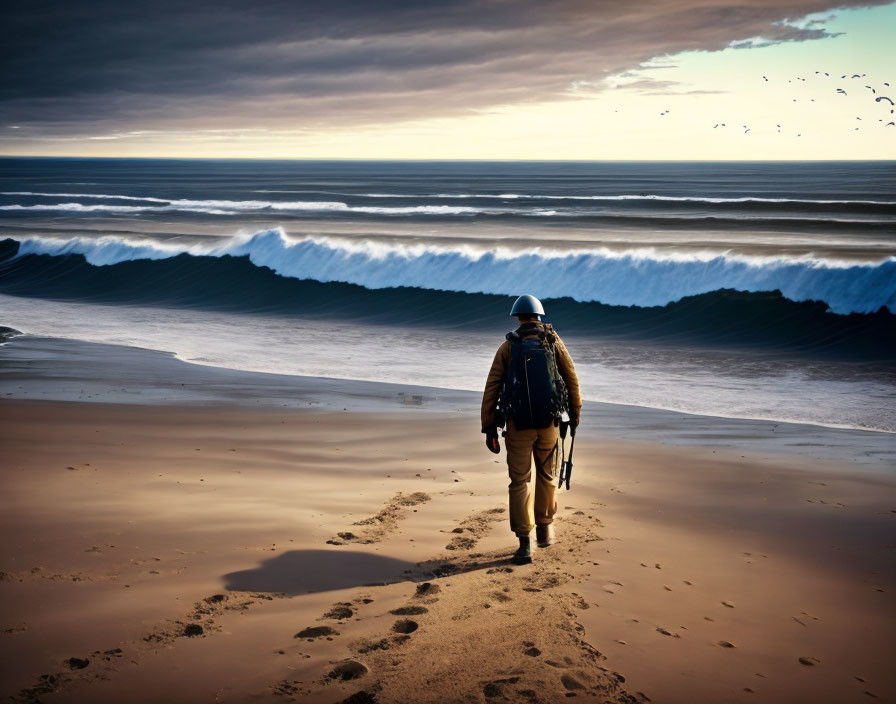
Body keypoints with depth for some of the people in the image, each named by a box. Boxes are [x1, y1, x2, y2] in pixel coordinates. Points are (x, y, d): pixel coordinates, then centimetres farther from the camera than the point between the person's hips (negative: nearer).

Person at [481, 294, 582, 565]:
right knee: (546, 476, 22)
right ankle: (544, 529, 32)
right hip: (548, 423, 1)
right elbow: (571, 379, 3)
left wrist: (489, 428, 2)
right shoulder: (553, 340, 1)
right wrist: (575, 413, 17)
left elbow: (491, 390, -3)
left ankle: (525, 545, 1)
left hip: (517, 424, 0)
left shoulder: (507, 347, 1)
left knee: (520, 482, 6)